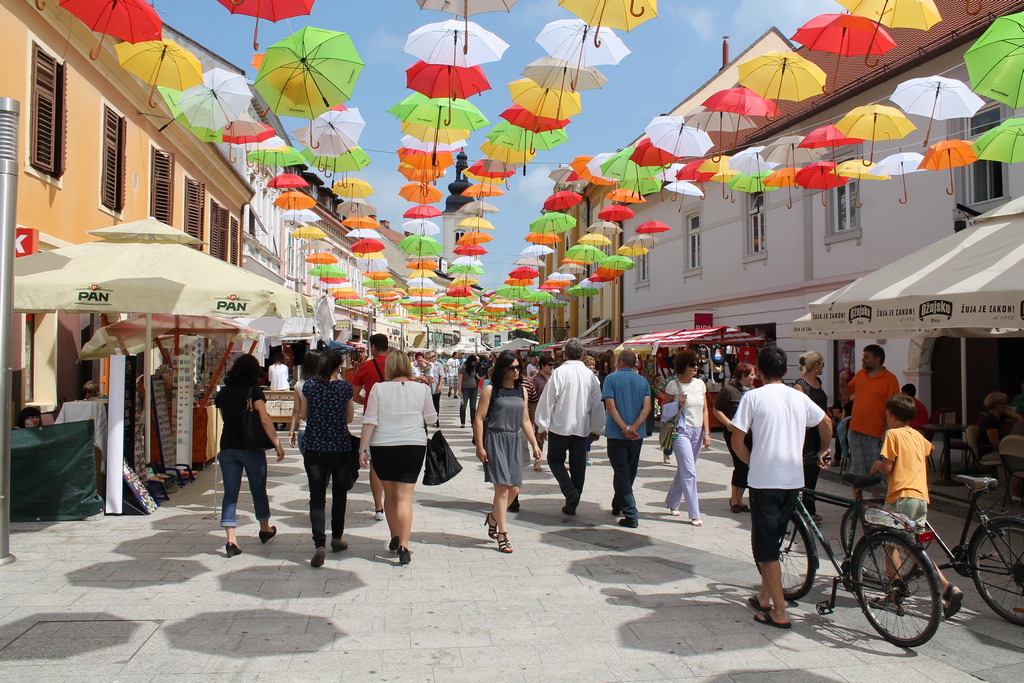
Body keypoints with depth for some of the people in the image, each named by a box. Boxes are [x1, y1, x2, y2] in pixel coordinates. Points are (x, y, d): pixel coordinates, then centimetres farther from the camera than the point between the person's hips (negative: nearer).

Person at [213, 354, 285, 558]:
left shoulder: (223, 393, 6)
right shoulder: (254, 391, -9)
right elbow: (265, 421, -14)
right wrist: (278, 445, -10)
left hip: (227, 447, 3)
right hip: (251, 447, -3)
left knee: (230, 493, 4)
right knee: (258, 489, 13)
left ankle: (231, 538, -5)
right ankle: (265, 529, 31)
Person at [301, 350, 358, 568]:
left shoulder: (309, 385, -2)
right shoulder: (345, 387, -5)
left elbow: (305, 415, 9)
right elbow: (349, 418, 6)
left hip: (314, 448, 0)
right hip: (340, 448, 0)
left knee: (317, 497, 1)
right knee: (339, 494, 18)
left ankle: (319, 544, -13)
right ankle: (337, 538, 31)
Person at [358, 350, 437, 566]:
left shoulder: (379, 388, -4)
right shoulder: (421, 389, -2)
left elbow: (369, 421, -6)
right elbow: (431, 419, 8)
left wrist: (362, 449, -1)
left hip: (383, 447, 0)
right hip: (413, 446, 0)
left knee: (389, 494, 17)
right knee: (405, 496, 0)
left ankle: (395, 538, 28)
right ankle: (404, 545, -8)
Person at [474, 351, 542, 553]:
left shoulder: (522, 390, 12)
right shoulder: (490, 390, -4)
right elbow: (479, 418, -5)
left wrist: (534, 444, 13)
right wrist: (479, 446, -10)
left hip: (515, 441, 6)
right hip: (495, 440, -5)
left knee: (514, 489, 6)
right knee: (502, 488, -7)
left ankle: (493, 517, 33)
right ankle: (502, 535, 1)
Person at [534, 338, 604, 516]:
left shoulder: (559, 372, -11)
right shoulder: (590, 375, 1)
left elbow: (548, 400, -10)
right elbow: (597, 404, 8)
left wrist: (542, 426, -1)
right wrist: (596, 429, 19)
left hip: (560, 426, -3)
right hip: (582, 428, 4)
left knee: (555, 459, 11)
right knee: (578, 464, 12)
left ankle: (570, 492, -9)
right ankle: (572, 504, 16)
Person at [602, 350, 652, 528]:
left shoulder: (611, 378, -5)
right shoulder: (643, 381, 6)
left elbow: (610, 406, -15)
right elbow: (647, 406, -6)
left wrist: (625, 428, -18)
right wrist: (634, 427, -13)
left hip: (617, 433, -5)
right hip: (637, 434, 5)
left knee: (621, 473, -2)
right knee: (630, 472, 18)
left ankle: (631, 515, -9)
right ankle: (617, 506, 35)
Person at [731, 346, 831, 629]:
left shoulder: (753, 397, -7)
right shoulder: (799, 397, 8)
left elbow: (737, 441, -9)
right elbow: (826, 423, 25)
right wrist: (823, 451, 42)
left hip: (764, 479, -5)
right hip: (794, 479, 5)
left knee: (766, 546, 3)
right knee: (772, 540, 20)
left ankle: (779, 613, 5)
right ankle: (764, 596, 30)